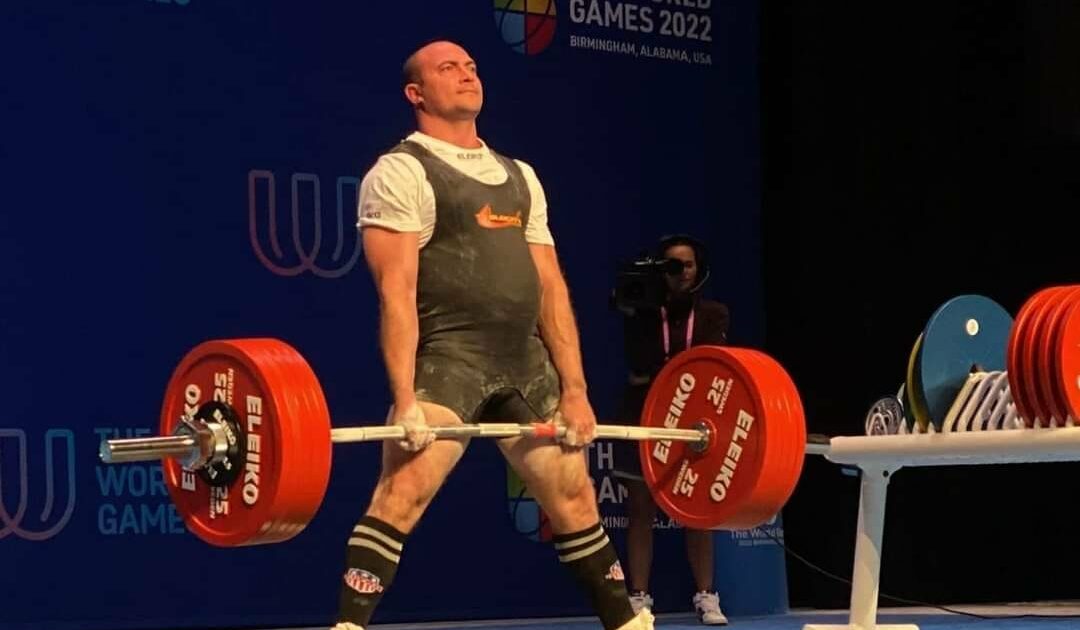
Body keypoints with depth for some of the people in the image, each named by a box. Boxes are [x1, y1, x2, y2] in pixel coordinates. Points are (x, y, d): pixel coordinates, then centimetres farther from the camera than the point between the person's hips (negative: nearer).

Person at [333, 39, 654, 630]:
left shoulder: (519, 177, 19)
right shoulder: (402, 172, -2)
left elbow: (551, 288, 15)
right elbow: (396, 292, -11)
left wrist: (574, 390, 8)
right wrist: (405, 398, -20)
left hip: (525, 363, 7)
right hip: (448, 361, -6)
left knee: (575, 500, 13)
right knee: (401, 494, -20)